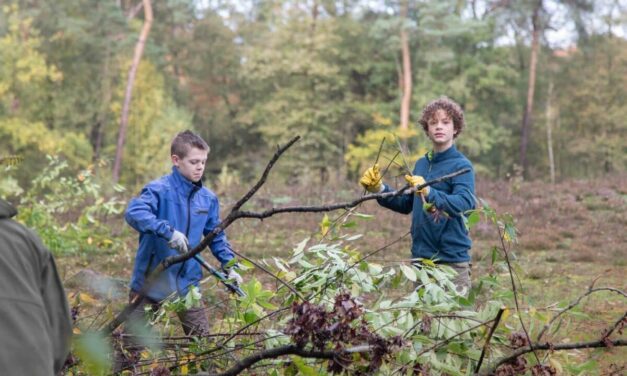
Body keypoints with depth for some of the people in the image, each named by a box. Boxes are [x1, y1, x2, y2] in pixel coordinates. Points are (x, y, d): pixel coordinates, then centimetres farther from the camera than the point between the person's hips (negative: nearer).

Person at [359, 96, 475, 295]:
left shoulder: (462, 166, -9)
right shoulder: (422, 164, 11)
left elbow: (465, 203, -26)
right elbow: (406, 204, 20)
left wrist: (429, 192, -39)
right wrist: (378, 189, 7)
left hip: (452, 258, -6)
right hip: (421, 255, 7)